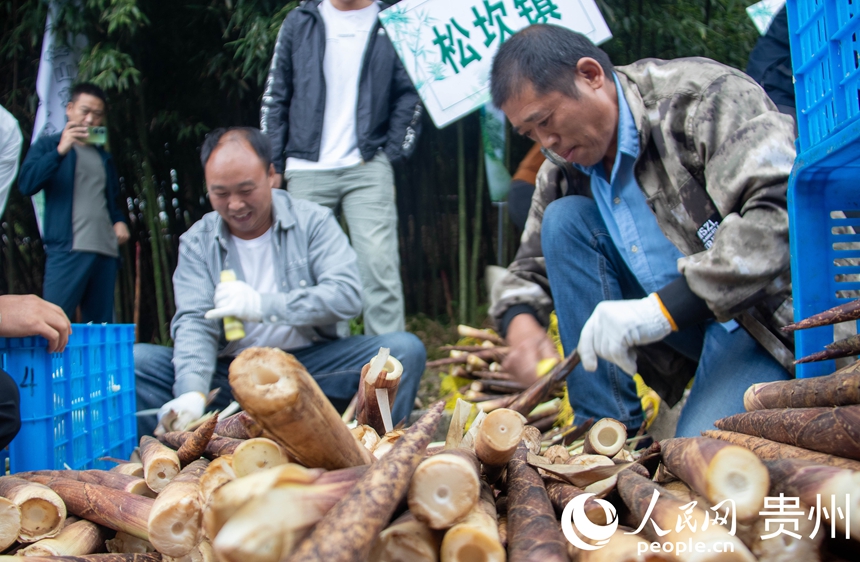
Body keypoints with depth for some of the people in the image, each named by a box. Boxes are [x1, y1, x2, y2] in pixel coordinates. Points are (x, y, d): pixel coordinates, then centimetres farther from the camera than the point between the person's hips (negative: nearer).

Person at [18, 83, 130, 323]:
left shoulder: (104, 157, 27)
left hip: (106, 251, 5)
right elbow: (26, 184, -5)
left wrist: (118, 220, 15)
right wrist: (60, 151, -14)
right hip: (68, 249, -5)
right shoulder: (49, 145, 12)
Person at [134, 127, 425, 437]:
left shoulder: (313, 221, -1)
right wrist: (193, 392, -27)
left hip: (311, 363, -1)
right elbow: (194, 323, -7)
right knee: (135, 361, -21)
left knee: (404, 349, -25)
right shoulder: (197, 242, 4)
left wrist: (263, 305, -22)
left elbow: (348, 295, -14)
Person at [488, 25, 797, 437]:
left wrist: (663, 308, -35)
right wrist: (521, 320, -11)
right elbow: (530, 268, 13)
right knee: (564, 219, -10)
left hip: (769, 311, -7)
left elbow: (785, 208, -31)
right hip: (681, 322, 7)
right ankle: (607, 428, -9)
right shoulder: (562, 171, 3)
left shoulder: (702, 96, -17)